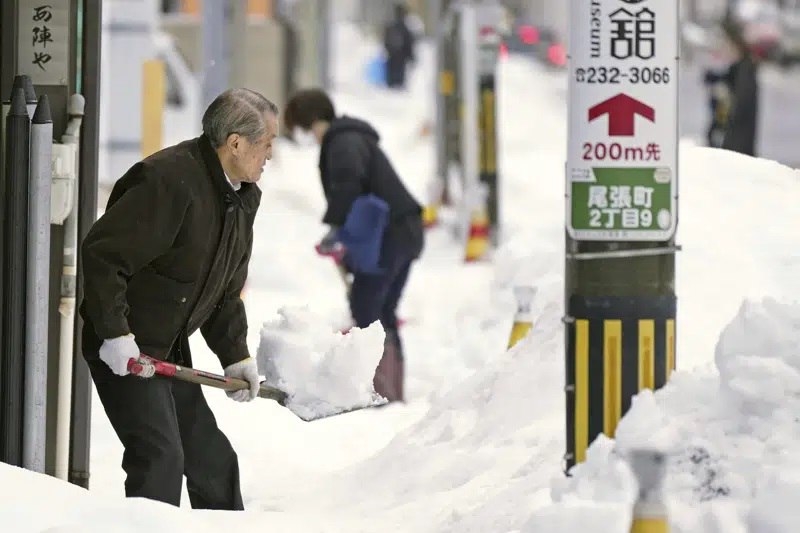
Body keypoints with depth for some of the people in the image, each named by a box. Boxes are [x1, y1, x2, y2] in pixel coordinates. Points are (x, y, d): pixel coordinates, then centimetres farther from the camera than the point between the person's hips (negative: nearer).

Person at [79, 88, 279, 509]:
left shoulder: (244, 197, 9)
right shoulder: (168, 181, -24)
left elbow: (226, 291, 18)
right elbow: (101, 254, -27)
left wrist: (235, 356, 10)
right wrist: (115, 332, -28)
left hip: (170, 350, 9)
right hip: (123, 349, -9)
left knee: (213, 459, 14)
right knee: (159, 457, -17)